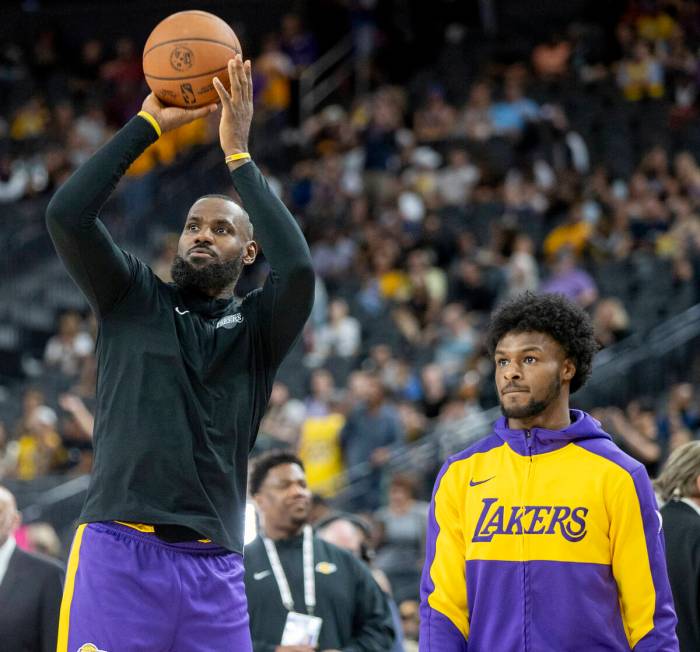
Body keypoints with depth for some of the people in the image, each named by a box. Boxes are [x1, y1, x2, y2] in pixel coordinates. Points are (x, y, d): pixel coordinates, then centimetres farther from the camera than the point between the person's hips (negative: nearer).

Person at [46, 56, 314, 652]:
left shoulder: (259, 327, 13)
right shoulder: (134, 300, 13)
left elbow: (299, 268, -9)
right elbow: (66, 215, -2)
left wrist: (238, 155, -3)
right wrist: (148, 124, 0)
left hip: (214, 565, 2)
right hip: (119, 552, -2)